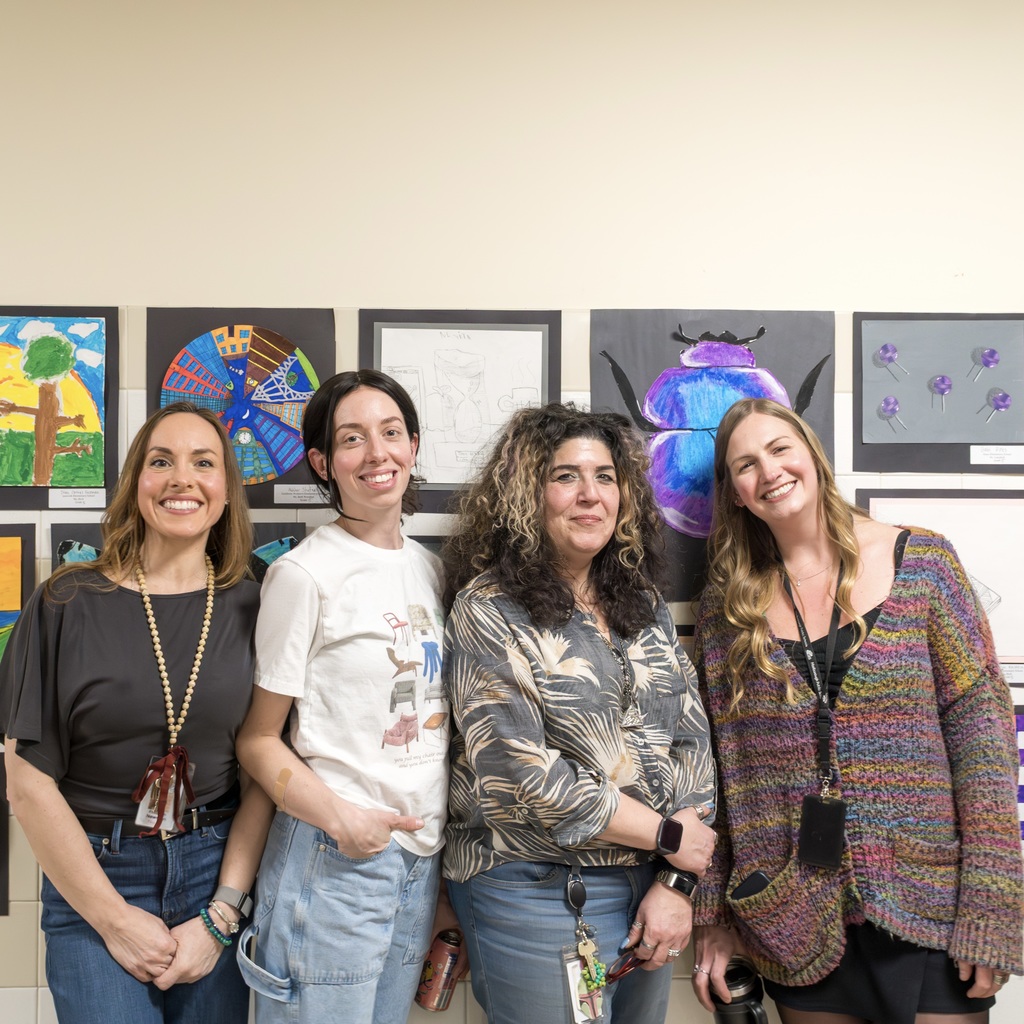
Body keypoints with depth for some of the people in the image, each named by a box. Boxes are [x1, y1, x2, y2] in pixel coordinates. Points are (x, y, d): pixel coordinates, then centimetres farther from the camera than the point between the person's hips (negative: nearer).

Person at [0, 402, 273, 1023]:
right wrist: (115, 918, -7)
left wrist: (221, 916, -7)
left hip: (219, 874, 2)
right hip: (91, 880, -1)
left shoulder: (250, 610, -1)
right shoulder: (69, 605, -6)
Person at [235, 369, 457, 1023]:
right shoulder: (305, 575, -11)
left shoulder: (431, 570, 8)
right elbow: (258, 736, -8)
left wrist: (451, 870, 13)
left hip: (422, 860, 6)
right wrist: (340, 817, -21)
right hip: (335, 863, -6)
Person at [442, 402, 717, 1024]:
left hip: (654, 889, 6)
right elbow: (517, 770, -18)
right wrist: (668, 834, -13)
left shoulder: (645, 606, 7)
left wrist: (676, 883, -5)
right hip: (538, 895, -5)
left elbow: (692, 741, 4)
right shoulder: (489, 610, -11)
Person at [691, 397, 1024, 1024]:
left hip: (926, 907, -1)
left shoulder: (921, 562, -5)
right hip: (795, 921, 2)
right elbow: (719, 766, 3)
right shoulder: (726, 606, 1)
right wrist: (714, 915, 2)